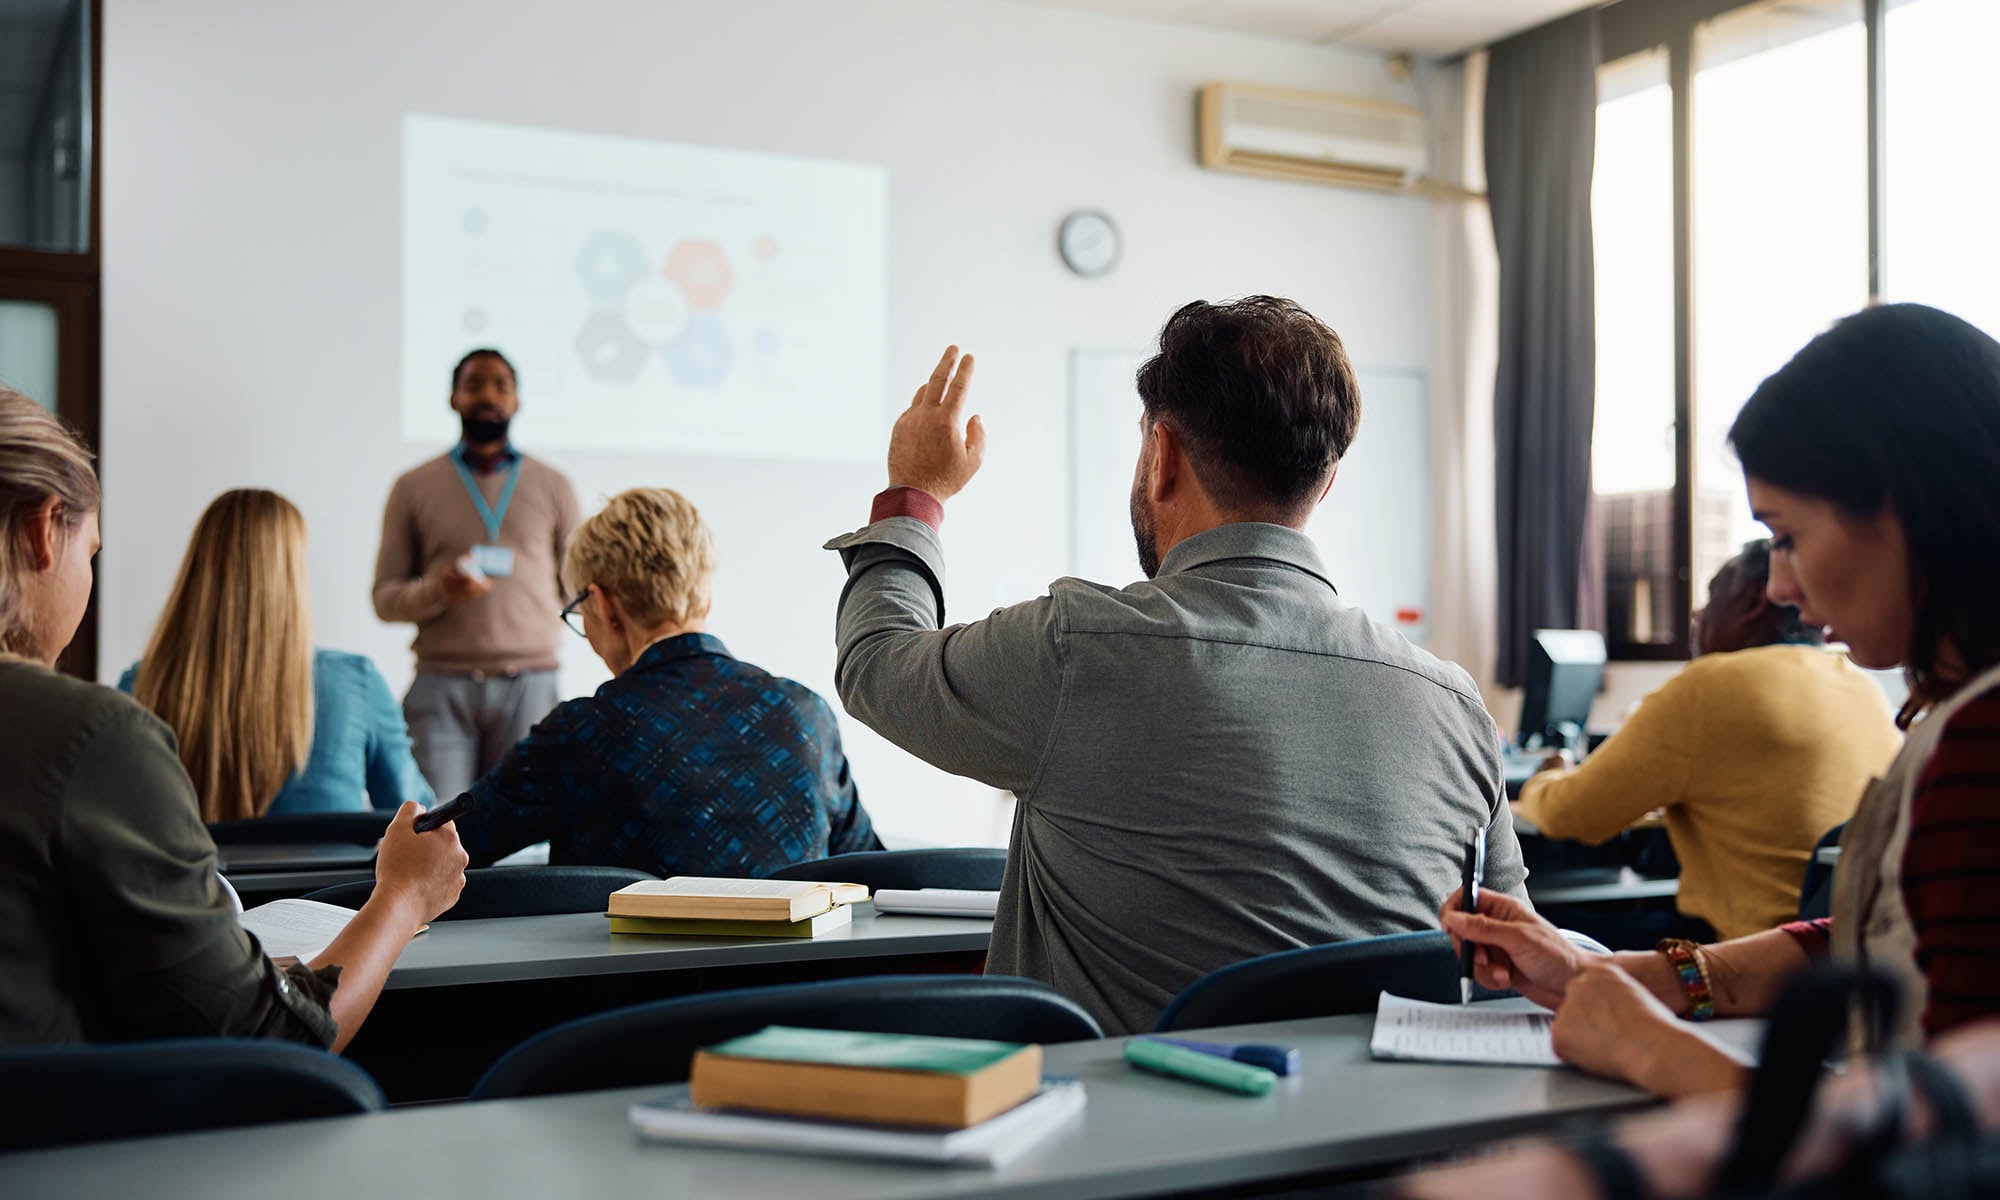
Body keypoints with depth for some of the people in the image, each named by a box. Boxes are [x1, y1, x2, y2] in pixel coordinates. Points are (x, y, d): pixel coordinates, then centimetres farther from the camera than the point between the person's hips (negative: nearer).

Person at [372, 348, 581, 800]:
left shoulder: (552, 487, 13)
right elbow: (385, 598, 8)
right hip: (442, 684, 0)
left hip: (528, 683, 1)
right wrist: (436, 590, -11)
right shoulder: (414, 488, 12)